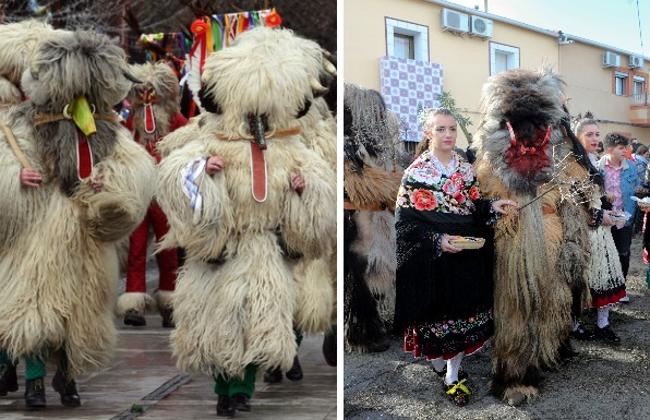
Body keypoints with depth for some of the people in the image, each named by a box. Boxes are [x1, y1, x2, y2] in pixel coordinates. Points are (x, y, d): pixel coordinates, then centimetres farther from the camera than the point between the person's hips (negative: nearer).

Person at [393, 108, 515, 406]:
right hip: (431, 258, -4)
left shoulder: (466, 169, 8)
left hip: (467, 255, 5)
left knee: (463, 311, 7)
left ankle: (453, 375, 20)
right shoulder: (416, 172, -8)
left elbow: (474, 208, 14)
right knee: (436, 312, 2)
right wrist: (437, 240, -21)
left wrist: (492, 207, -7)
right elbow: (405, 220, -11)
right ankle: (437, 361, 27)